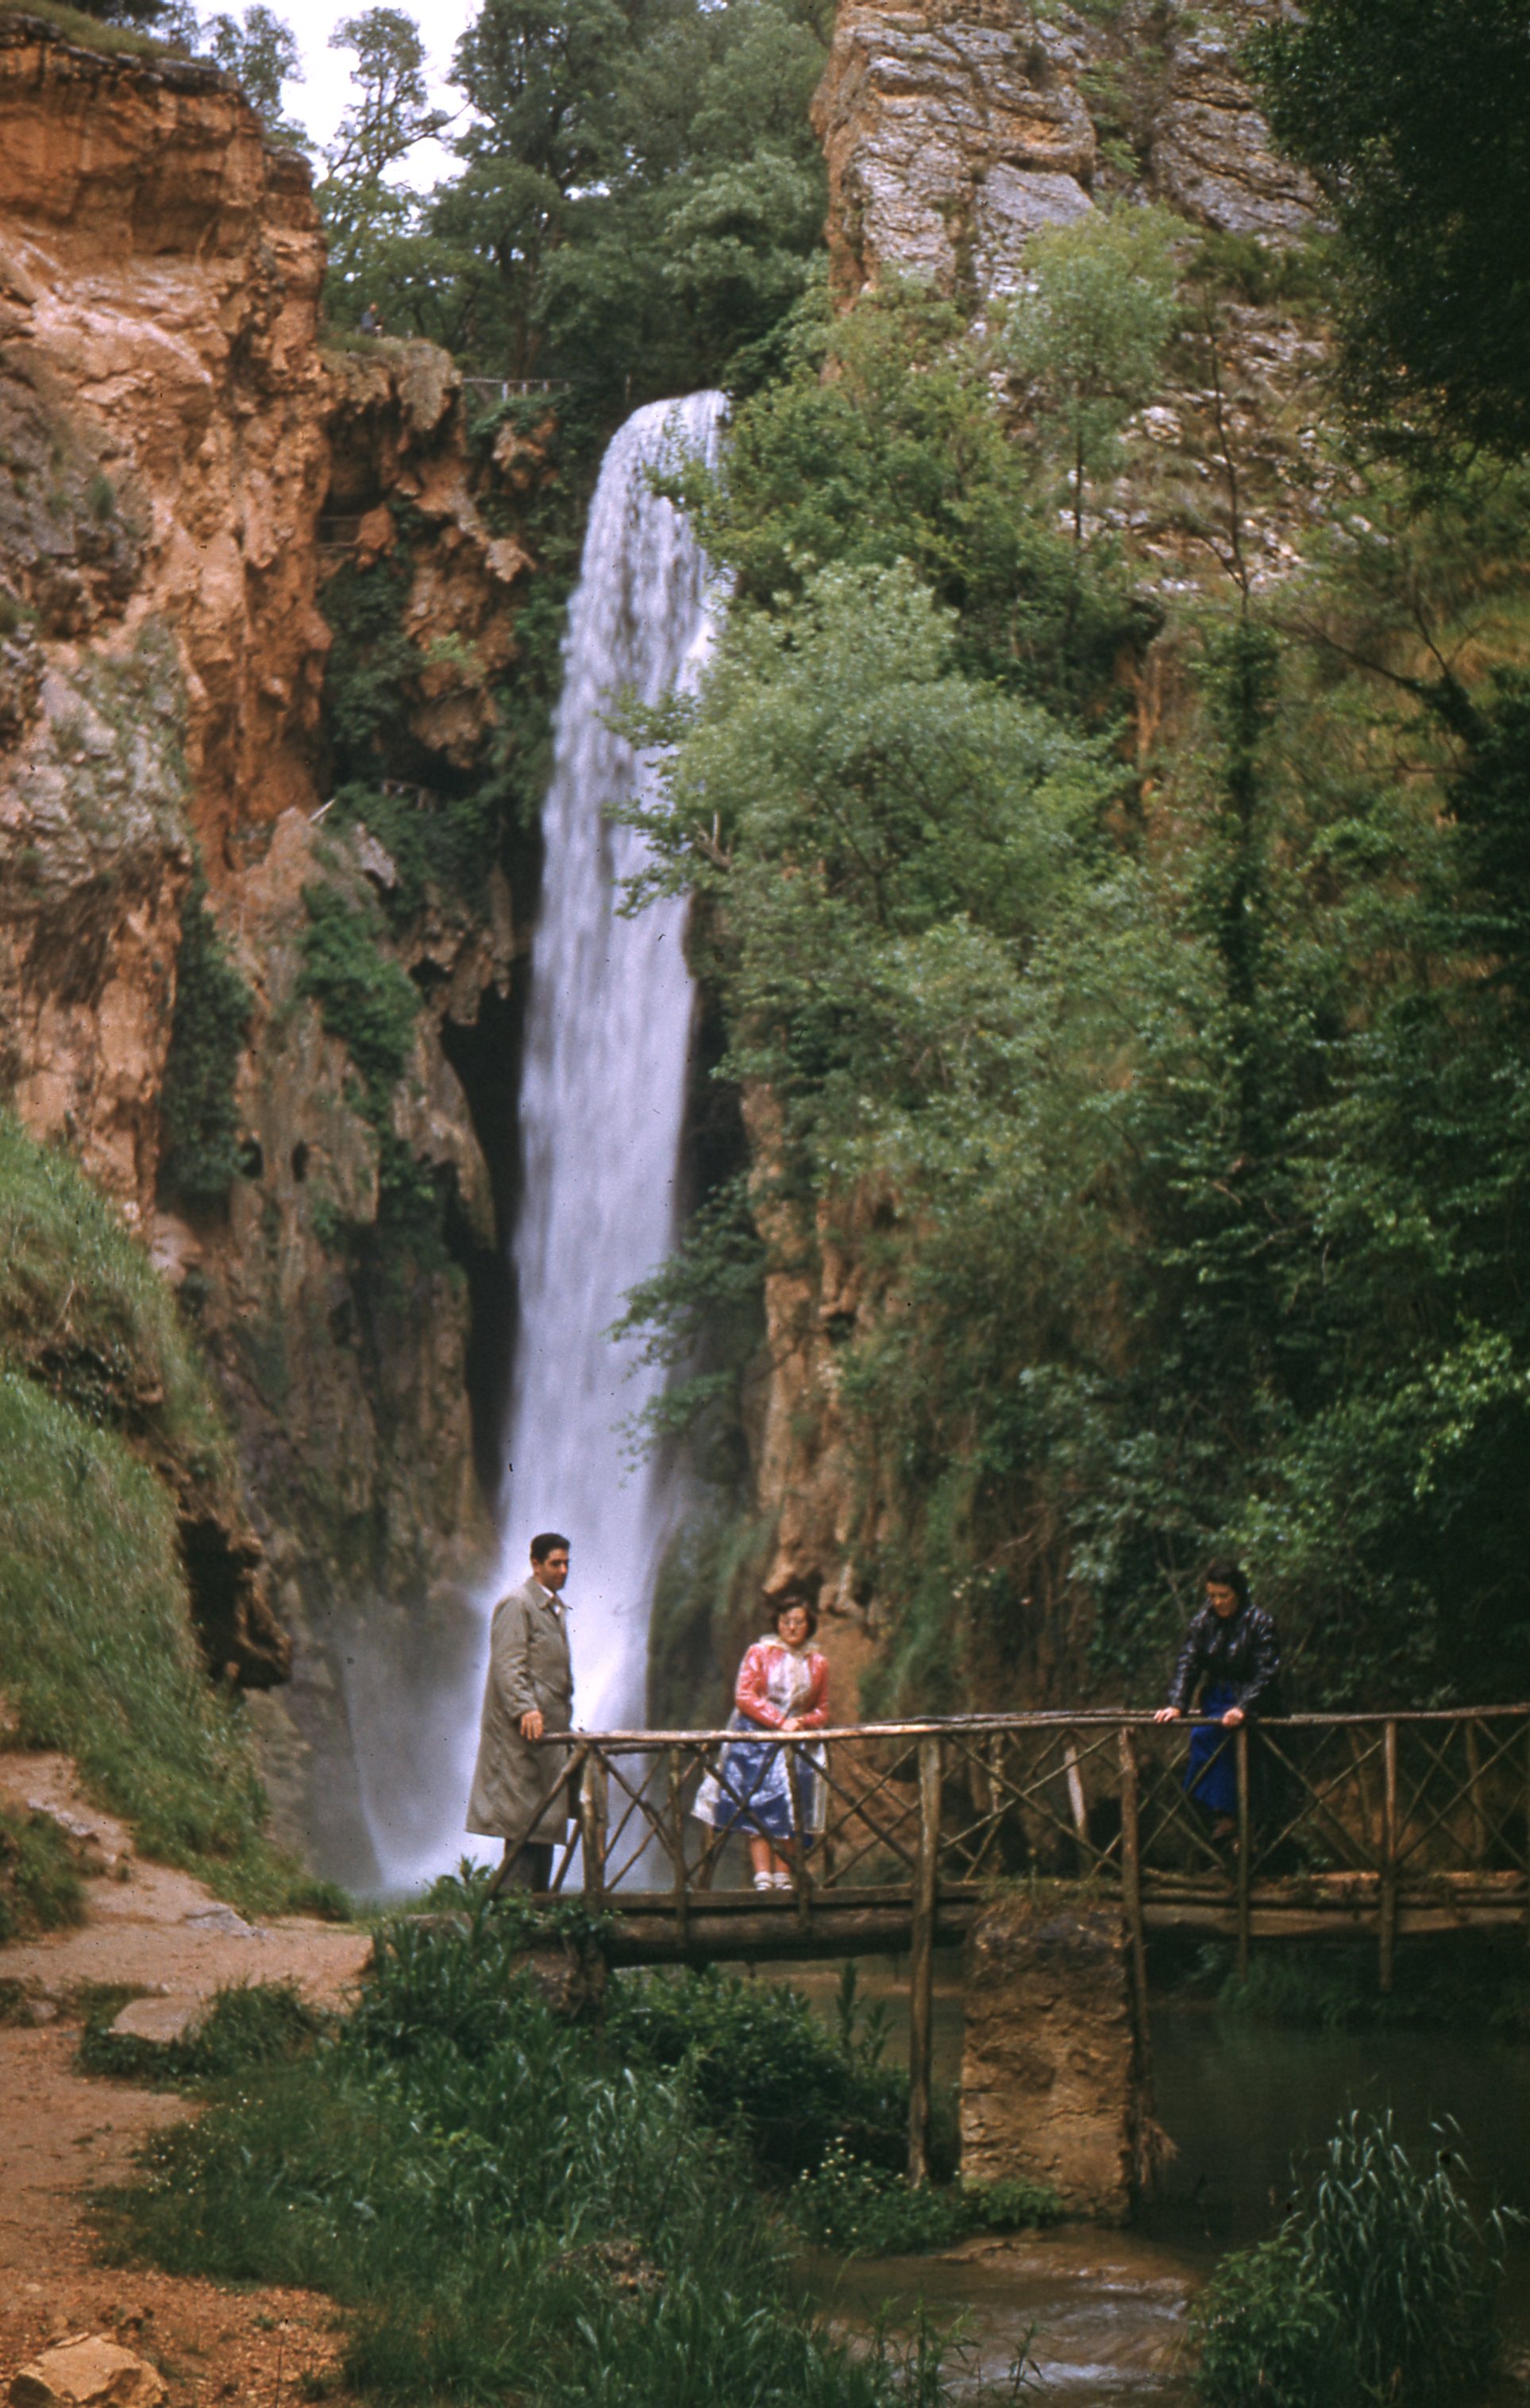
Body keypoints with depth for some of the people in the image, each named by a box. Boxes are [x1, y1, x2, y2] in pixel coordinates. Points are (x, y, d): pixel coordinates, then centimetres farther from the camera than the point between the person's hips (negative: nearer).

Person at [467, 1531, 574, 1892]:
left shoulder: (557, 1608, 20)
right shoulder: (516, 1605, -8)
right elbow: (508, 1664, -16)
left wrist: (566, 1718, 18)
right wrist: (525, 1710, -27)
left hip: (552, 1727, 9)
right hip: (522, 1729, -9)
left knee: (545, 1820, 8)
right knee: (524, 1822, -10)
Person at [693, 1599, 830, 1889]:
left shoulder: (818, 1663, 13)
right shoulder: (760, 1653, 4)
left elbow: (822, 1711, 15)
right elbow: (744, 1696, -5)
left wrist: (803, 1722, -7)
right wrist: (780, 1721, -14)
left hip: (797, 1745, 3)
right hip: (756, 1741, -3)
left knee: (789, 1814, -4)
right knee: (759, 1810, -14)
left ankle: (783, 1877, -3)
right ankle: (763, 1877, -19)